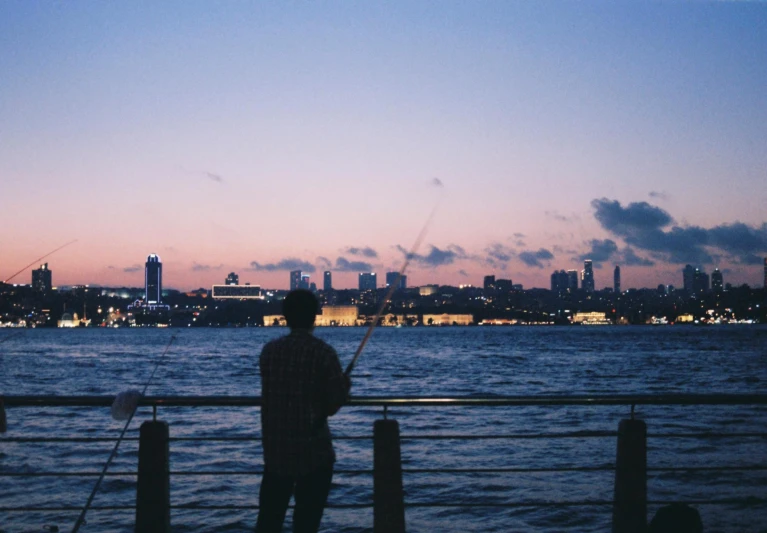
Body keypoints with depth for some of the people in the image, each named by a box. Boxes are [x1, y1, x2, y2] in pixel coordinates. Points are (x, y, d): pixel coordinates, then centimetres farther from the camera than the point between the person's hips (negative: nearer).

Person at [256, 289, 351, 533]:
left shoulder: (269, 351, 2)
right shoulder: (323, 353, -10)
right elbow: (333, 404, -11)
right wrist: (345, 383, 10)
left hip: (275, 450, 4)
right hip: (314, 451, -3)